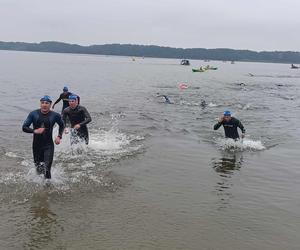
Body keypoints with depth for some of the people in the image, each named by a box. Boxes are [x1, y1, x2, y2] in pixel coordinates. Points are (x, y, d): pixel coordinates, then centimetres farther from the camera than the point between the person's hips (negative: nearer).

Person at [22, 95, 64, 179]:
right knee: (38, 168, 16)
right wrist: (34, 131, -22)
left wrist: (59, 136, -1)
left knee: (47, 168, -13)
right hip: (36, 145, 2)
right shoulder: (33, 114, -4)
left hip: (48, 145, -2)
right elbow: (24, 127, -5)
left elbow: (62, 125, 13)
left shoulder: (55, 115, -5)